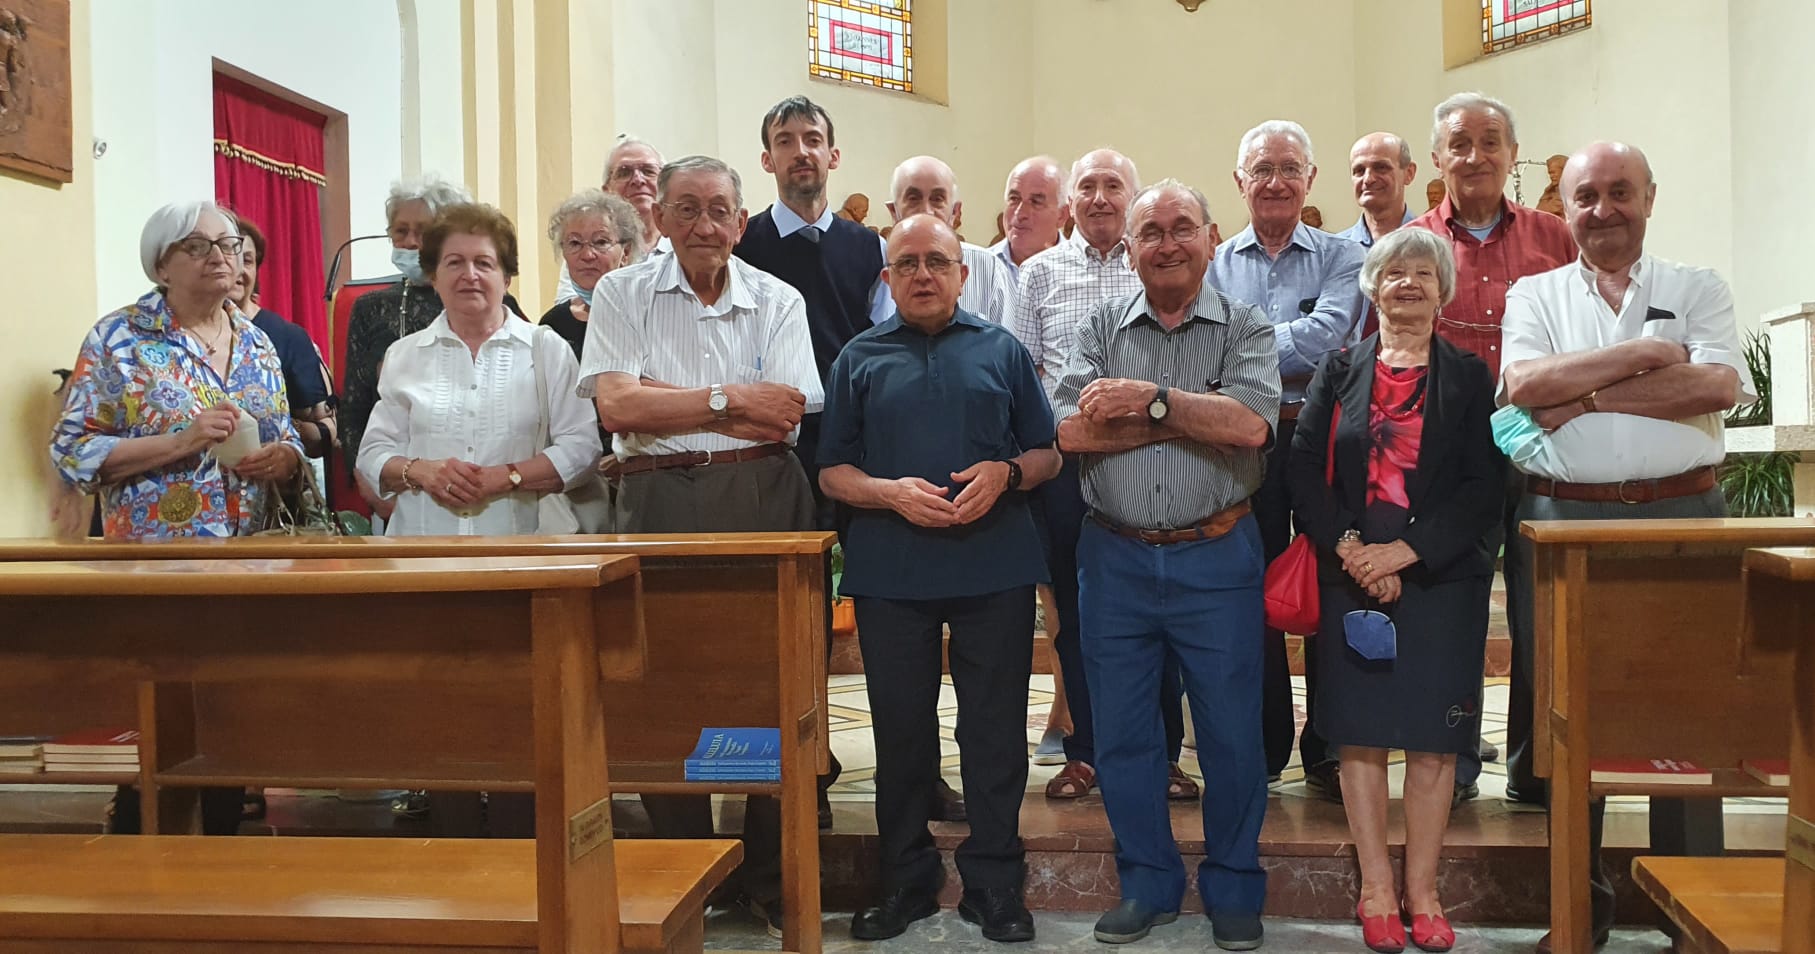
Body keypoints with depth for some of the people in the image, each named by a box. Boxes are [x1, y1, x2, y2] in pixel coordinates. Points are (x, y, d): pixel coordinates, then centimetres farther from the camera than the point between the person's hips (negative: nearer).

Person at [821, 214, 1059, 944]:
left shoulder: (1001, 350, 9)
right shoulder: (860, 359, 8)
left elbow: (1047, 455, 9)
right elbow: (832, 472, 5)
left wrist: (1005, 474, -12)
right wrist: (890, 492, -13)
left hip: (995, 567, 0)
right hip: (891, 573, 1)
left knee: (995, 732, 5)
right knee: (900, 731, 9)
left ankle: (994, 885, 20)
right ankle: (906, 883, 25)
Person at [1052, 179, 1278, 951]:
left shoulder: (1244, 329, 2)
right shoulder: (1103, 328, 6)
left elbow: (1250, 424, -16)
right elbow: (1070, 429, -10)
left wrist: (1151, 399, -15)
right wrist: (1194, 416, -12)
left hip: (1216, 557, -2)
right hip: (1115, 558, 2)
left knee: (1232, 732, 7)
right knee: (1122, 732, 10)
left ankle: (1233, 890, 26)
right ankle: (1147, 885, 28)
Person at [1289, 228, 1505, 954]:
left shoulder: (1468, 377, 7)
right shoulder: (1339, 371, 10)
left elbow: (1485, 485, -2)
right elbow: (1303, 467, 1)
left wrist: (1405, 552, -13)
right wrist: (1350, 548, -12)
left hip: (1440, 576, 0)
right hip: (1351, 576, 1)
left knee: (1433, 737, 2)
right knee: (1360, 732, 2)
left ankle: (1422, 891, 12)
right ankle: (1376, 888, 11)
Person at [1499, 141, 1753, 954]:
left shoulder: (1699, 291, 10)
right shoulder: (1534, 295, 11)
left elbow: (1718, 386, -9)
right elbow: (1525, 384, -8)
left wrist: (1587, 395, -10)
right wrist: (1646, 353, -8)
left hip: (1681, 516, 0)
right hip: (1563, 520, 0)